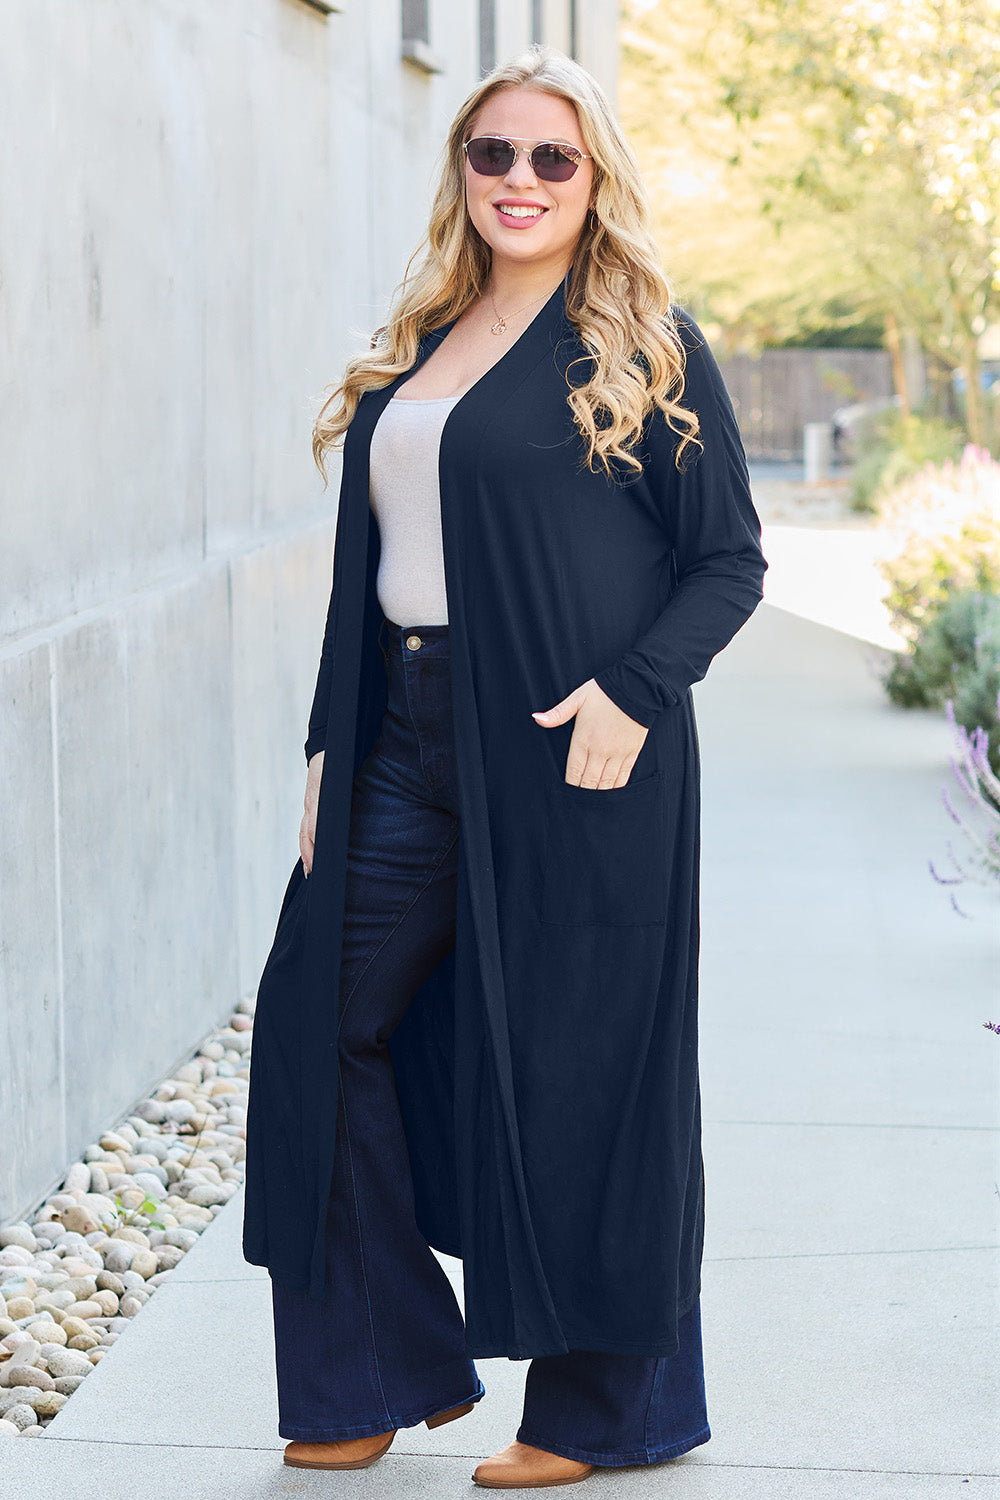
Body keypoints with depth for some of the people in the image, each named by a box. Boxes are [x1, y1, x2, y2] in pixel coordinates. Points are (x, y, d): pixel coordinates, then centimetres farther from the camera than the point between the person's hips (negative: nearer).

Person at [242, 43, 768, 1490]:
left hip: (570, 756, -7)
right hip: (410, 752, 7)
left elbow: (730, 561, -5)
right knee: (322, 1017, 7)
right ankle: (387, 1370, 21)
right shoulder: (416, 348, 14)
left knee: (571, 1063, 0)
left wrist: (632, 692, -19)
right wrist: (334, 745, 12)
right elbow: (373, 562, 17)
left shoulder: (644, 348, -3)